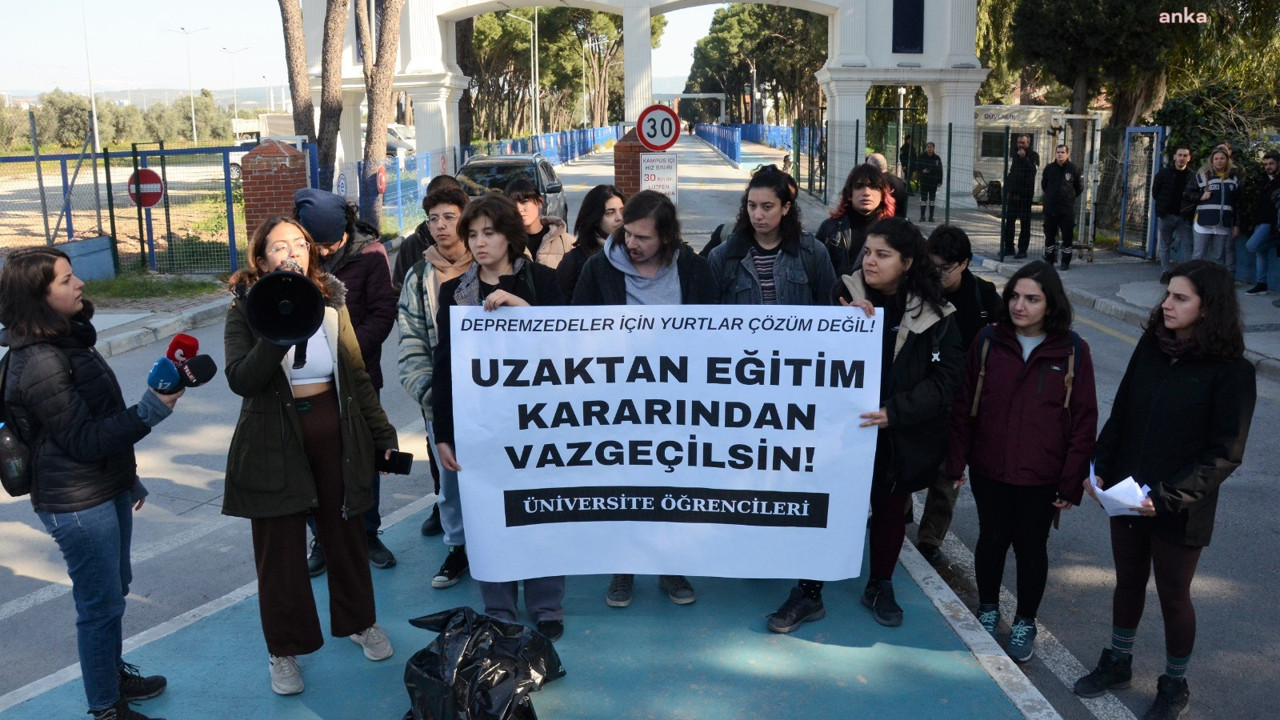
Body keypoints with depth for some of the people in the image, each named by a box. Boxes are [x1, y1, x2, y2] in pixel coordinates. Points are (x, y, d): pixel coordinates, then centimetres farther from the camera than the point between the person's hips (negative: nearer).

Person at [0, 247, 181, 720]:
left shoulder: (68, 341, 7)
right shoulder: (40, 364, -23)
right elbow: (83, 439, -22)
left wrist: (130, 480, 22)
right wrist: (151, 410, -27)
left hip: (106, 490, 9)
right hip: (79, 505, -9)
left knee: (114, 589, 23)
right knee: (101, 603, 4)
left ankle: (113, 673, 42)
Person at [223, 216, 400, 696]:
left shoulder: (331, 301, 3)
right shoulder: (246, 311, -6)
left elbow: (357, 375, 7)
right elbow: (241, 380, -20)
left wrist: (383, 434, 5)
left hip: (335, 431, 3)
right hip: (274, 439, -2)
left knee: (345, 530, 15)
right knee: (279, 546, 7)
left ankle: (358, 621, 36)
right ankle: (285, 648, 24)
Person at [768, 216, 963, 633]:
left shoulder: (933, 316, -6)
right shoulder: (844, 296, -4)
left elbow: (946, 379, -10)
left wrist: (896, 411, -22)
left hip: (901, 438, 1)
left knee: (890, 511, 17)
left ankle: (880, 588, 38)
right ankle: (808, 594, 17)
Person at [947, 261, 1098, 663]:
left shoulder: (1072, 351, -8)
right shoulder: (987, 342, -4)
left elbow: (1084, 420, -4)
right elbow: (964, 407, 0)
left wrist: (1072, 481, -6)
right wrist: (956, 463, -1)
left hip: (1041, 478, -1)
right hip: (989, 470, 1)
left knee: (1031, 547, 12)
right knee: (991, 539, 16)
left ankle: (1025, 622, 32)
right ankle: (987, 610, 38)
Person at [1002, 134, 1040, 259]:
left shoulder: (1033, 155, -1)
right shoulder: (1013, 155, 12)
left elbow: (1033, 170, -17)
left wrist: (1024, 158, -21)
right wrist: (1007, 190, 8)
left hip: (1026, 194, -4)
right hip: (1013, 193, 4)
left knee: (1025, 223, -1)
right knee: (1009, 221, 5)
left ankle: (1022, 250, 1)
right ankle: (1008, 247, 12)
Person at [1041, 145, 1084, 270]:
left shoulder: (1073, 169, -2)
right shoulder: (1049, 168, 4)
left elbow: (1079, 187, 8)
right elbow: (1043, 185, 19)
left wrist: (1071, 197, 9)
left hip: (1067, 209, -2)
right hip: (1050, 208, 2)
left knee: (1068, 235, 1)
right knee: (1049, 235, 8)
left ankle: (1065, 260, 10)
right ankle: (1049, 259, 18)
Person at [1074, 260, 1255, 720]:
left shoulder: (1231, 371, -16)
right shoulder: (1151, 346, -2)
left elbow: (1224, 454, -15)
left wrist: (1168, 496, -22)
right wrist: (1100, 468, -4)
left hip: (1181, 510, -4)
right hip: (1126, 494, 4)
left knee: (1173, 596, 12)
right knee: (1128, 582, 20)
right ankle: (1117, 663, 41)